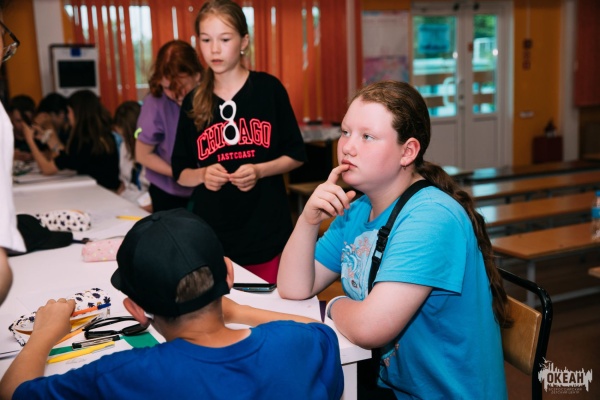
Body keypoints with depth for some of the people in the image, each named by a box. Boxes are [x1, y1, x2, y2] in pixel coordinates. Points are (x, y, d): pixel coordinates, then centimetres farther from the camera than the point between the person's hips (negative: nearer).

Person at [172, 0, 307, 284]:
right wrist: (203, 174, -13)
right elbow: (180, 173, 8)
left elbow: (296, 155, 1)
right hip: (211, 234, 2)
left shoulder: (268, 89, -2)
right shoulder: (193, 103, 4)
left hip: (266, 232, -1)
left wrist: (259, 170, -16)